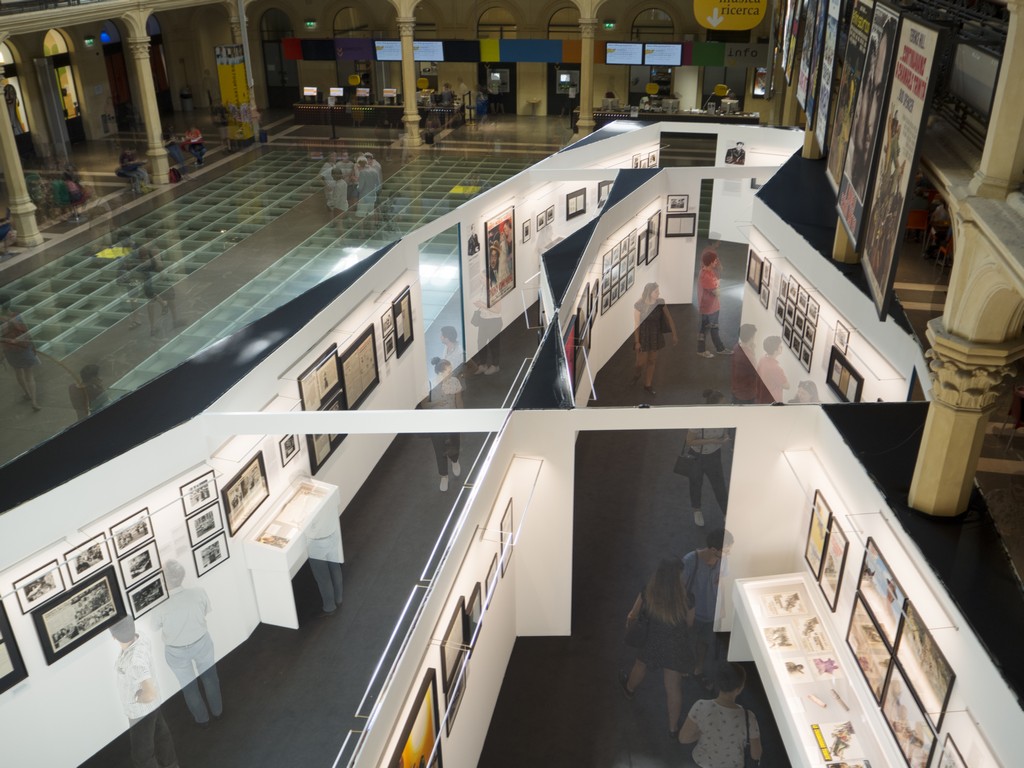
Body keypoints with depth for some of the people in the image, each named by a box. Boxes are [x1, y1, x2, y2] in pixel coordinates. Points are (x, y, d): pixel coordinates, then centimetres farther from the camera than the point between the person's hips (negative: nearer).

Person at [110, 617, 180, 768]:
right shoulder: (140, 638, -18)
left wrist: (134, 698, -24)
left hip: (141, 710, -8)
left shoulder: (134, 660, -42)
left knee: (141, 753, 16)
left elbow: (150, 694, -45)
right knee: (160, 733, 30)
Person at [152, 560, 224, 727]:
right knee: (209, 677, 29)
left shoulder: (161, 606, -33)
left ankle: (202, 718, 46)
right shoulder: (199, 592, -28)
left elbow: (154, 627, -11)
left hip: (177, 652, -2)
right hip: (201, 643, 2)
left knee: (189, 686, 25)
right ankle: (217, 709, 51)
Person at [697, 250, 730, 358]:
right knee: (704, 329, 10)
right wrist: (717, 284, -7)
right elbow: (716, 292, -26)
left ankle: (720, 348, 36)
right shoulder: (705, 276, -31)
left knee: (714, 328, 22)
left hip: (713, 305, 9)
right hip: (707, 307, -9)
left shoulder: (709, 270, -3)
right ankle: (701, 350, 28)